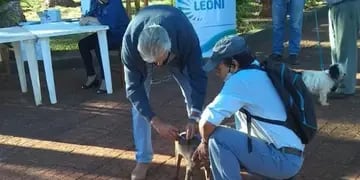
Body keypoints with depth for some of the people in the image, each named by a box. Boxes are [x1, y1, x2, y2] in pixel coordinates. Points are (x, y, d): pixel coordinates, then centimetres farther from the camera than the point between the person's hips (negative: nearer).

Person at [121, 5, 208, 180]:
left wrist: (194, 117, -43)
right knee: (139, 99, -11)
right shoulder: (130, 41, -43)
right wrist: (156, 121, -40)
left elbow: (198, 77, -35)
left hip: (177, 50, 1)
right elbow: (134, 88, -34)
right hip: (141, 52, 0)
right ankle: (143, 159, 0)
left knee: (192, 93, -5)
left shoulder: (186, 35, -44)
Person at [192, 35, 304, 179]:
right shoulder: (257, 74, 12)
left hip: (283, 159, -10)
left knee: (217, 138, -18)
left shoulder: (241, 79, -18)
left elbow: (208, 121, -22)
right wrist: (207, 142, 14)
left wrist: (205, 142, -1)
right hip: (288, 157, 10)